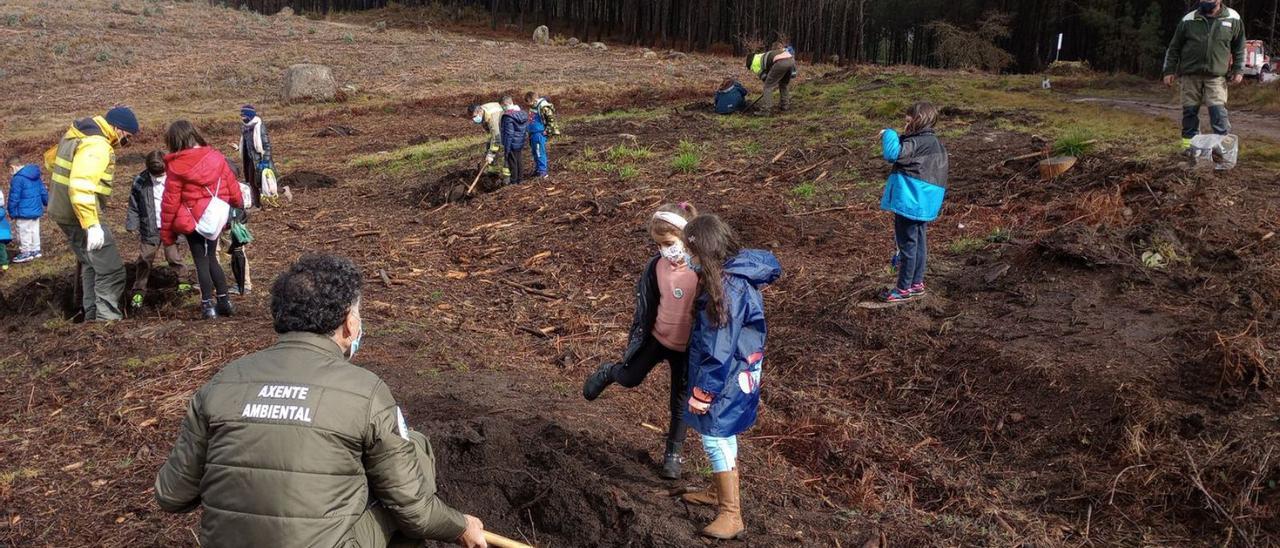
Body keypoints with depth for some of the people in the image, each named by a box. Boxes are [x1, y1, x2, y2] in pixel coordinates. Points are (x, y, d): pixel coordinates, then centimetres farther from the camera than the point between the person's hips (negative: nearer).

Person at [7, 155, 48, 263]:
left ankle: (26, 252, 10)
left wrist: (12, 213, -8)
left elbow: (14, 198, -15)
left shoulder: (17, 179, -19)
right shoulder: (36, 176, 5)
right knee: (34, 230, 17)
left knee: (24, 232, 3)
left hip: (24, 213, -8)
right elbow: (43, 191, 14)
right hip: (37, 210, 8)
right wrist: (46, 203, 27)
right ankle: (36, 250, 26)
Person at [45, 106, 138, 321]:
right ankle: (108, 319, -10)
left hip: (64, 211, 11)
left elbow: (50, 159, 27)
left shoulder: (77, 135, 11)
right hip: (80, 215, -11)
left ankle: (92, 317, 30)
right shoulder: (96, 145, -21)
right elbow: (82, 185, -31)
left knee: (91, 265, 23)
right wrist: (92, 224, -32)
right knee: (111, 271, -9)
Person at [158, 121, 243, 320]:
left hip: (194, 220, -4)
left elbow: (170, 202, -9)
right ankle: (223, 300, 19)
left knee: (201, 262, 6)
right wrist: (238, 205, 25)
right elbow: (232, 185, 5)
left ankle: (208, 305, 6)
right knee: (211, 258, 19)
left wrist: (166, 232, 0)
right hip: (216, 218, 4)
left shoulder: (177, 166, -12)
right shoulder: (216, 157, -3)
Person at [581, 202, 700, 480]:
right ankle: (607, 373, 52)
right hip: (657, 337, 3)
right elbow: (645, 304, 4)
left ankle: (673, 454, 30)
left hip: (687, 348, -3)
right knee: (629, 378, 17)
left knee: (681, 402, 12)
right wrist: (635, 337, 7)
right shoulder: (657, 265, -9)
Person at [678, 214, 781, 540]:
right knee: (721, 434, 22)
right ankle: (720, 492, 39)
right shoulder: (732, 272, 2)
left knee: (716, 438, -2)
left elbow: (719, 349, -25)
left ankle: (732, 515, 8)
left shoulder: (727, 287, -27)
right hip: (729, 371, 9)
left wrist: (702, 391, -20)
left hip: (727, 376, -9)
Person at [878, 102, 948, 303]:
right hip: (924, 204, 10)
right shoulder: (935, 143, 13)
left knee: (907, 244, -2)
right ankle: (917, 284, 26)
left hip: (909, 202, -10)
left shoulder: (916, 143, -18)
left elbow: (893, 154, -29)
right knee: (919, 242, 16)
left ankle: (904, 289, 6)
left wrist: (888, 134, -14)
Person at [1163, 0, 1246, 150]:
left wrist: (1238, 70, 5)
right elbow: (1174, 48, 9)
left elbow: (1239, 48, 12)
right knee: (1190, 111, 4)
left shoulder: (1233, 19, 3)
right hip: (1190, 75, 1)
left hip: (1216, 76, -1)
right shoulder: (1188, 20, 3)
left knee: (1218, 111, -9)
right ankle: (1189, 145, 13)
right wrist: (1169, 71, 5)